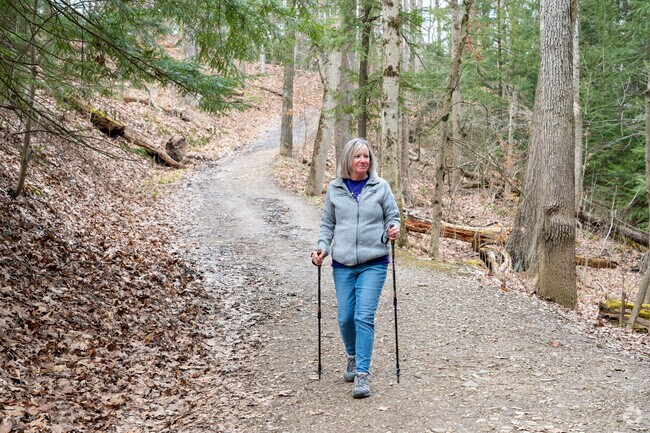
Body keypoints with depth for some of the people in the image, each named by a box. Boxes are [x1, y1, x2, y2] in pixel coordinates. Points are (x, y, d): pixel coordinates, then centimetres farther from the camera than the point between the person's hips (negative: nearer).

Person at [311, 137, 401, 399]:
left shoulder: (380, 187, 1)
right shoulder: (334, 188, 6)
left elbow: (393, 216, 8)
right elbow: (327, 223, 12)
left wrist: (393, 230, -13)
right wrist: (322, 247, -2)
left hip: (374, 263, -2)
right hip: (343, 264, 2)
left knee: (364, 317, -11)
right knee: (345, 318, 7)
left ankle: (362, 374, -5)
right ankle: (353, 357, 36)